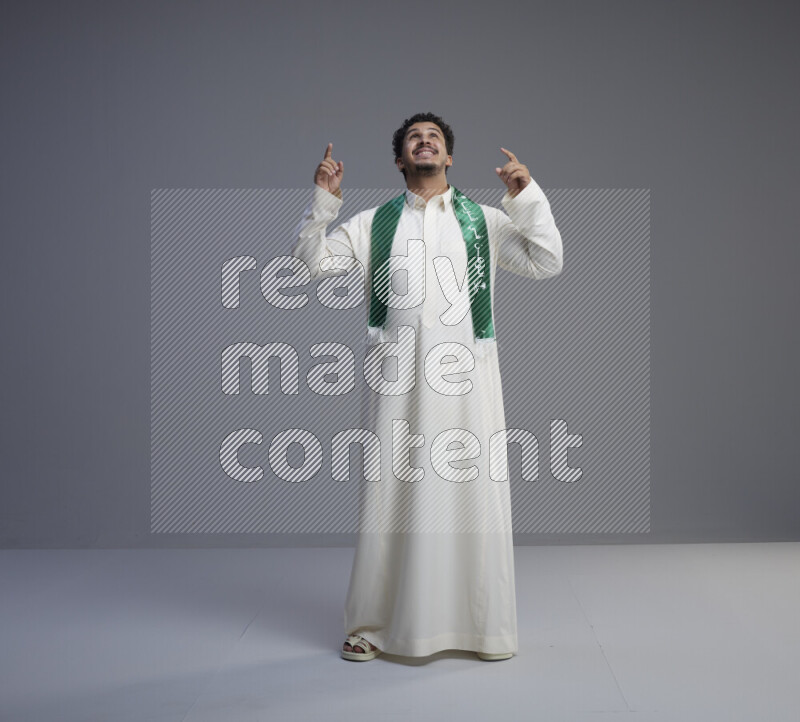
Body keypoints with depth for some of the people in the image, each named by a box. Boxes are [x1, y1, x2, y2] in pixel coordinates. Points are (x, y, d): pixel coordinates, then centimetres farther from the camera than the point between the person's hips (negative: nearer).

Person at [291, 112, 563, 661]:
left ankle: (487, 625, 17)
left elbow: (547, 263, 4)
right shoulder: (374, 223, 12)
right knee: (391, 491, 4)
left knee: (475, 491, 2)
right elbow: (312, 259, 6)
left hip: (465, 375, 0)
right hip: (398, 376, 0)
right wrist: (324, 202, -6)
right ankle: (373, 626, 18)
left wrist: (528, 197, -5)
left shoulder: (485, 221, 11)